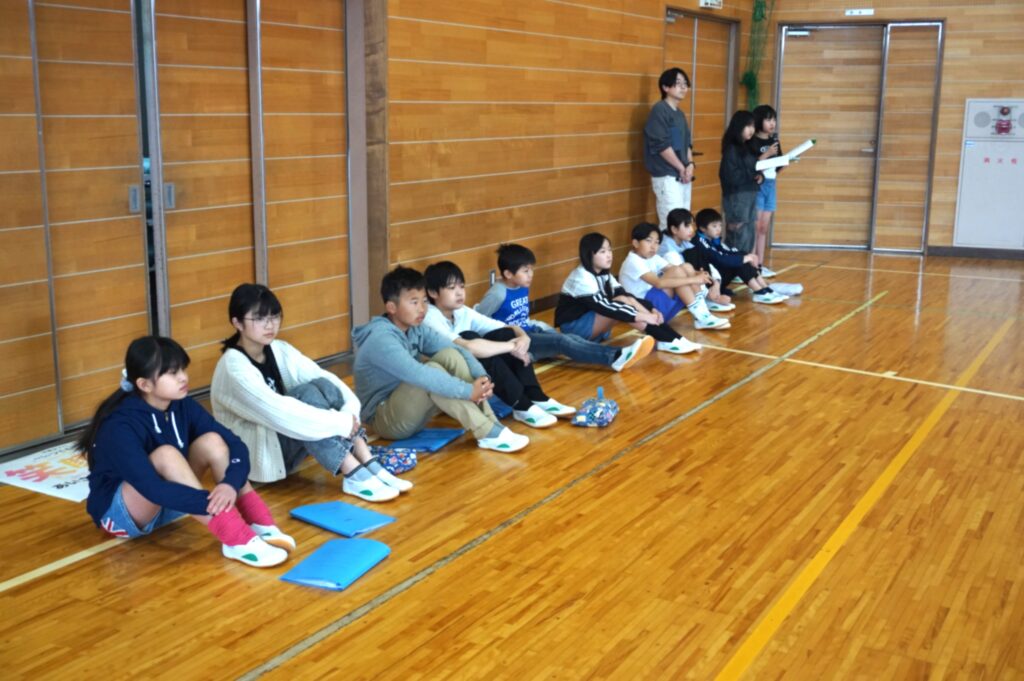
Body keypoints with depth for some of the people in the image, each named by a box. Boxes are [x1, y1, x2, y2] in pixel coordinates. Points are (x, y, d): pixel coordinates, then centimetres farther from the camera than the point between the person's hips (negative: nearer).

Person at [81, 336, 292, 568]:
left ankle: (261, 526, -26)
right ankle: (237, 540, -40)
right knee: (166, 455, -34)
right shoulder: (120, 426, -28)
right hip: (119, 513, -6)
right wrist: (214, 503, -44)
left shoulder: (182, 406, -9)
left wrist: (231, 484, -36)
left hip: (166, 505, 6)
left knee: (212, 441, -18)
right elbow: (152, 488, -39)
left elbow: (235, 445, -15)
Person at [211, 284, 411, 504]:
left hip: (285, 444, 7)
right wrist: (341, 424, -32)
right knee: (309, 394, -29)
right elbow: (278, 413, -31)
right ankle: (355, 476, -33)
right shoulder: (234, 367, -21)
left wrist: (351, 409, -29)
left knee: (323, 386, -21)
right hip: (255, 454, -6)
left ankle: (370, 467, -26)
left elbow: (325, 377, -10)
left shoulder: (279, 350, 1)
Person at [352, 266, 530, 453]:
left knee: (450, 356, -13)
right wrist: (469, 391, -35)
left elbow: (457, 349, -8)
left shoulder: (417, 329, 1)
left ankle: (490, 423, -19)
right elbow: (419, 375, -36)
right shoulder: (380, 339, -25)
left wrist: (482, 377, -27)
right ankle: (488, 434, -28)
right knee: (433, 370, -31)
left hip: (412, 409, 8)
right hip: (385, 418, -8)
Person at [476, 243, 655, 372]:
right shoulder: (498, 293, -17)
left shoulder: (523, 288, 10)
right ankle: (614, 358, -38)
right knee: (561, 342, -26)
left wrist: (532, 324, 12)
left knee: (571, 337, -16)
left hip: (529, 333, 8)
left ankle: (617, 355, -34)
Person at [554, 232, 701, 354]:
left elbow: (627, 295, -4)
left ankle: (675, 340, -25)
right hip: (573, 328, -8)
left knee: (626, 301, -15)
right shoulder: (581, 277, -22)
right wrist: (642, 316, -32)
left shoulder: (603, 274, 4)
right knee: (621, 303, -27)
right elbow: (604, 307, -30)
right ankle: (668, 342, -30)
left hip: (594, 324, 8)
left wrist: (650, 311, -22)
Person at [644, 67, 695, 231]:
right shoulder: (659, 110, -9)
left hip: (683, 176, 9)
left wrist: (690, 165, -1)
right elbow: (661, 145, -16)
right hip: (667, 177, -9)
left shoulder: (680, 114, 17)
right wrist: (682, 168, -10)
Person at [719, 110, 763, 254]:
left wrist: (760, 176, -3)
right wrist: (752, 176, -9)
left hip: (750, 195, 9)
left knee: (749, 237, 10)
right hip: (737, 197, -8)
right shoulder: (731, 149, -10)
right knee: (739, 238, -8)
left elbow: (753, 169, 19)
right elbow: (731, 176, -19)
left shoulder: (747, 148, 16)